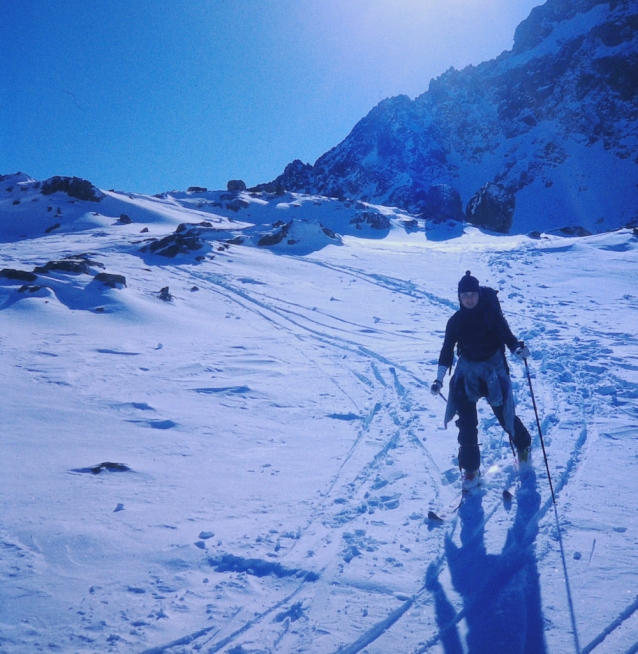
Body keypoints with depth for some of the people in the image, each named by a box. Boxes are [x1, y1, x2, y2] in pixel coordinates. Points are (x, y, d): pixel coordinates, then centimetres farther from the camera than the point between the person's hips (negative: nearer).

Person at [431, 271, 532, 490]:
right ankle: (470, 469, 8)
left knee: (504, 413, 5)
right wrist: (440, 378, -6)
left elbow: (506, 335, -6)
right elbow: (447, 349, 1)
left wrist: (517, 348, -28)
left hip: (493, 368, -2)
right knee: (466, 421, -4)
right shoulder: (456, 321, -3)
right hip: (467, 372, 2)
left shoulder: (492, 314, -11)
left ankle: (523, 445, 37)